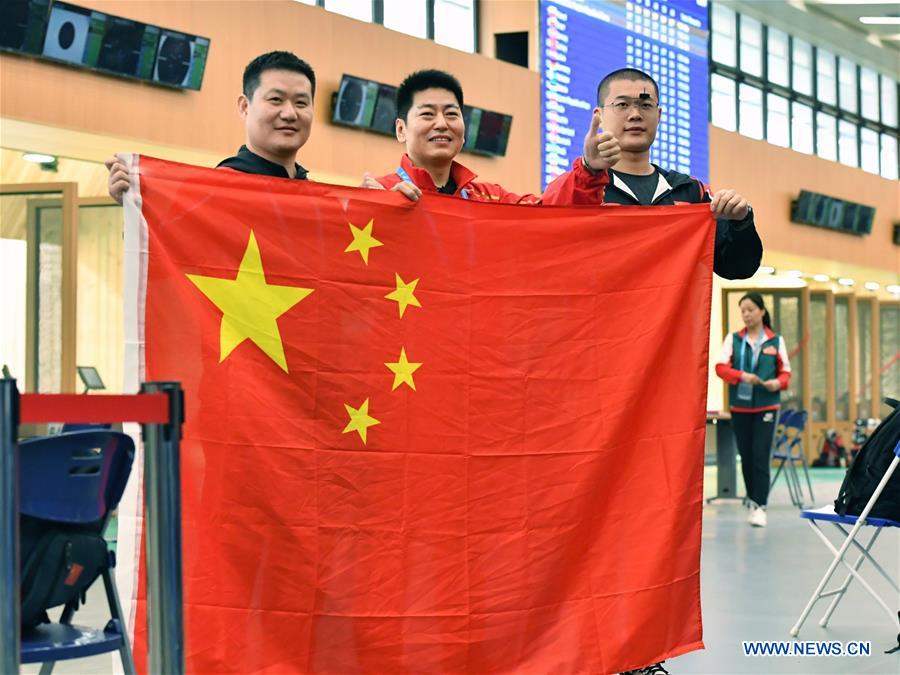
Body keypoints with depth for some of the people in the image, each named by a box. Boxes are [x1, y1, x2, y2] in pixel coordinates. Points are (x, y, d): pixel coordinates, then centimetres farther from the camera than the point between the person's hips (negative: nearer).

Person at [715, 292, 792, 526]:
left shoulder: (776, 340, 4)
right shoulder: (733, 339, 5)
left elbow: (786, 372, 8)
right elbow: (720, 367, -5)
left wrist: (778, 383, -15)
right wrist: (742, 376, -23)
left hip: (766, 406, -2)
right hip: (739, 406, 2)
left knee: (761, 456, -10)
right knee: (746, 456, 7)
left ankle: (760, 506, -8)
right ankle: (752, 500, 21)